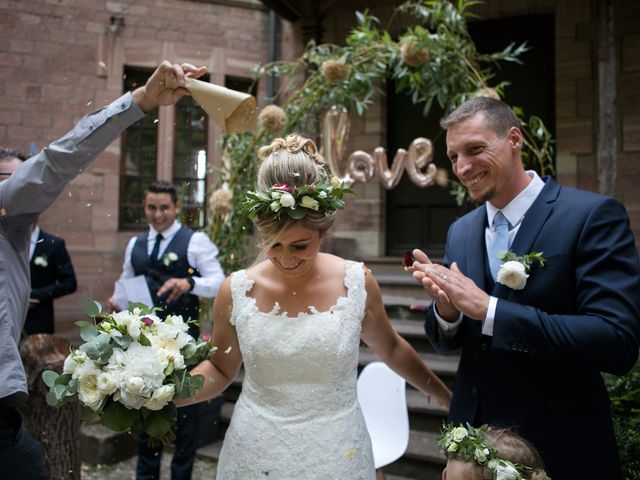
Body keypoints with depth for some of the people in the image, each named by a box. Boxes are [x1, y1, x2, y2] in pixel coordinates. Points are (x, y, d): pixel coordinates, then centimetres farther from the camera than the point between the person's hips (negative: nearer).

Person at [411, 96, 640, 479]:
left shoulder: (593, 215, -13)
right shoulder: (460, 232, 4)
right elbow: (450, 343, 8)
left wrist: (487, 309, -26)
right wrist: (446, 310, -15)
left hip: (560, 446, -5)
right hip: (473, 436, 5)